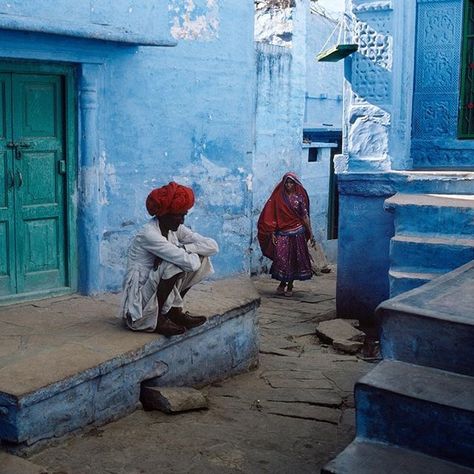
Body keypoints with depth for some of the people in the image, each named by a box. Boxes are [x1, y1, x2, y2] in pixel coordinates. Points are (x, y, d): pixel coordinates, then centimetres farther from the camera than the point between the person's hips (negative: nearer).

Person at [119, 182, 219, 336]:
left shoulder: (175, 229, 2)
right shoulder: (148, 234, -23)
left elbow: (213, 246, -6)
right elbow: (189, 263, -31)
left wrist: (182, 248, -18)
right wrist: (185, 250, -8)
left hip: (156, 290, 8)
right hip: (139, 299, -8)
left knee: (200, 257, -2)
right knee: (174, 266, -31)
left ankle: (174, 310, 6)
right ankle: (157, 318, -11)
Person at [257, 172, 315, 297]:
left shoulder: (299, 197, 2)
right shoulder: (278, 197, 1)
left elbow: (305, 216, 3)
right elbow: (272, 216, 1)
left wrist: (310, 234, 1)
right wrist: (272, 233, -6)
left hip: (297, 232, 0)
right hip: (282, 233, 0)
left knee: (294, 259, 4)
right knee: (281, 258, -6)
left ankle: (290, 286, 15)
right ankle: (282, 283, 14)